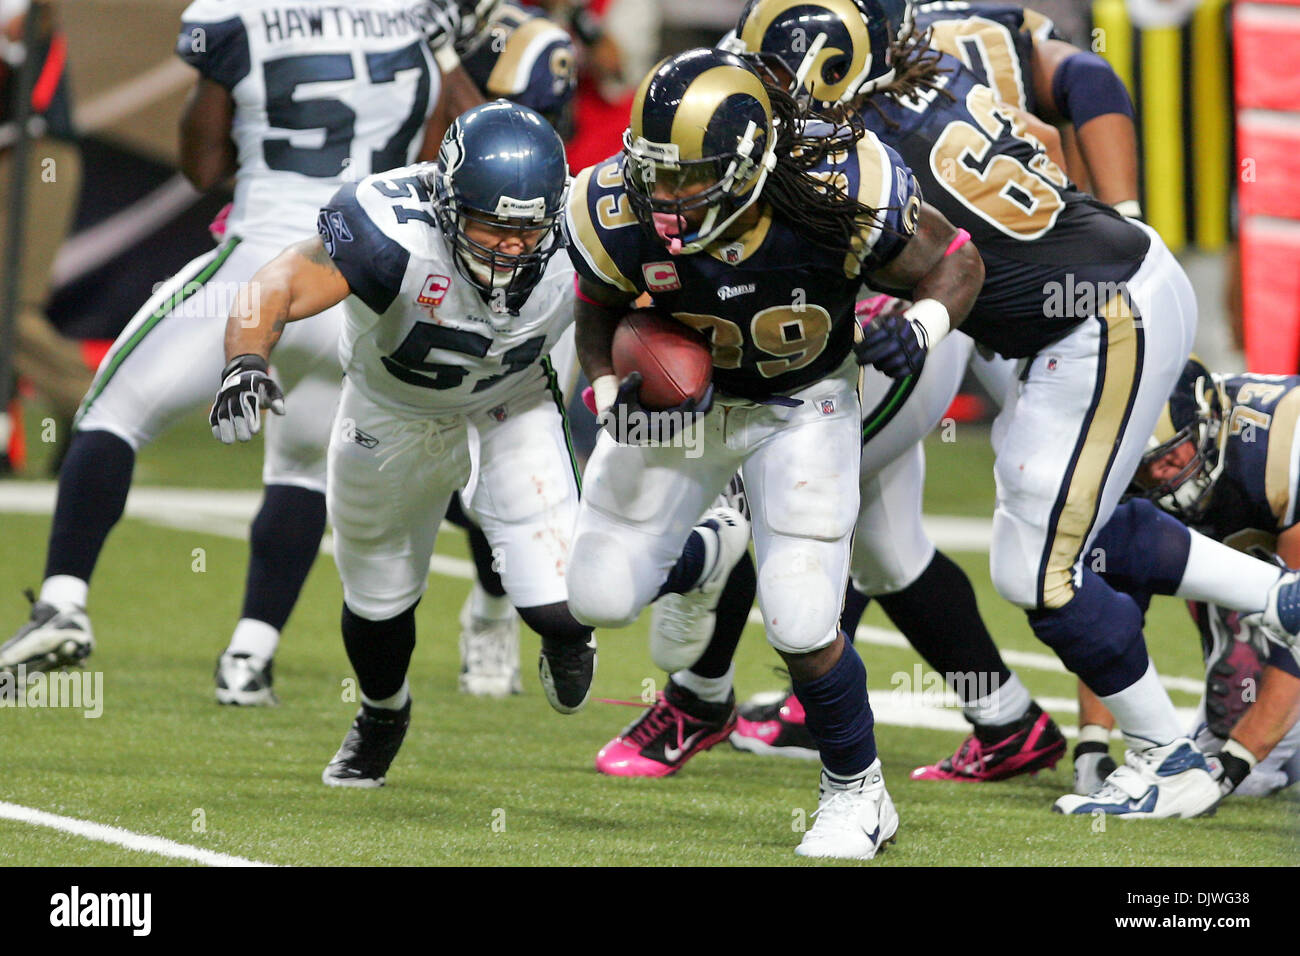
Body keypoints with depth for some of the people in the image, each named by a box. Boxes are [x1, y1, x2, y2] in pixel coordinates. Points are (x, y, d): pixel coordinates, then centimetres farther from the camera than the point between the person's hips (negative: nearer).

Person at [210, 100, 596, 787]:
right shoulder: (396, 230, -41)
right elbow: (277, 289, -49)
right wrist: (246, 363, -66)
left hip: (511, 413, 1)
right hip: (392, 416, -1)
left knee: (558, 609, -12)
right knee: (379, 600, 17)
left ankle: (565, 634, 30)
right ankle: (382, 715, 54)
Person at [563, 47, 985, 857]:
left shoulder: (838, 193, -33)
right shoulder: (619, 212, -27)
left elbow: (956, 264, -15)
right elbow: (599, 318, -3)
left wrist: (921, 329, -35)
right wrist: (612, 392, -22)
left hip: (803, 404, -3)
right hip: (685, 393, 3)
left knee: (801, 629, -13)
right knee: (601, 599, 2)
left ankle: (859, 796, 14)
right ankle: (703, 556, 39)